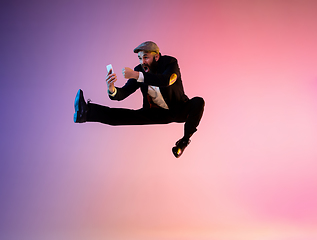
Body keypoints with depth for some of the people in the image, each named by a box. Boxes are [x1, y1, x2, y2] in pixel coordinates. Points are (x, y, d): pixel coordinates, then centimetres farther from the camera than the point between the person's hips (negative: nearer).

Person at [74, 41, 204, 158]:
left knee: (198, 102, -30)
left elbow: (166, 80, -43)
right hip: (157, 113, 2)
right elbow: (122, 94, -13)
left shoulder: (170, 62, -19)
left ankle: (185, 140, -20)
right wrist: (112, 89, -37)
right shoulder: (139, 70, -9)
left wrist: (137, 75, -49)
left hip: (178, 110, -2)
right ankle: (87, 112, -34)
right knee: (129, 115, -21)